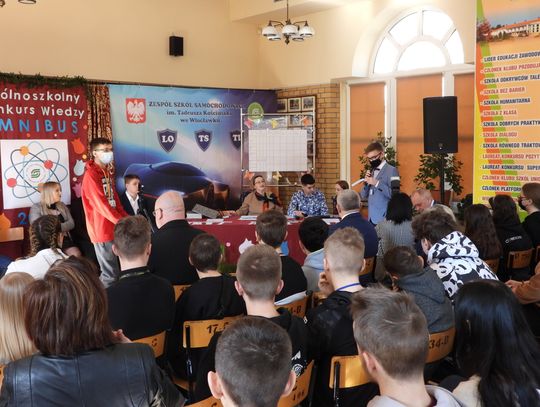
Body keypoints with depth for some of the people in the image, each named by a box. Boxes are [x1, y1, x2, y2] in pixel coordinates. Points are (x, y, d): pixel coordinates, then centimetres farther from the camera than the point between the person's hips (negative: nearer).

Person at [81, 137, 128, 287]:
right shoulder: (91, 175, -15)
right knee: (111, 275, -4)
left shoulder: (107, 172, 13)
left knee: (114, 271, 14)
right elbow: (102, 204, -21)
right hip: (102, 230, -9)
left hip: (113, 228, 9)